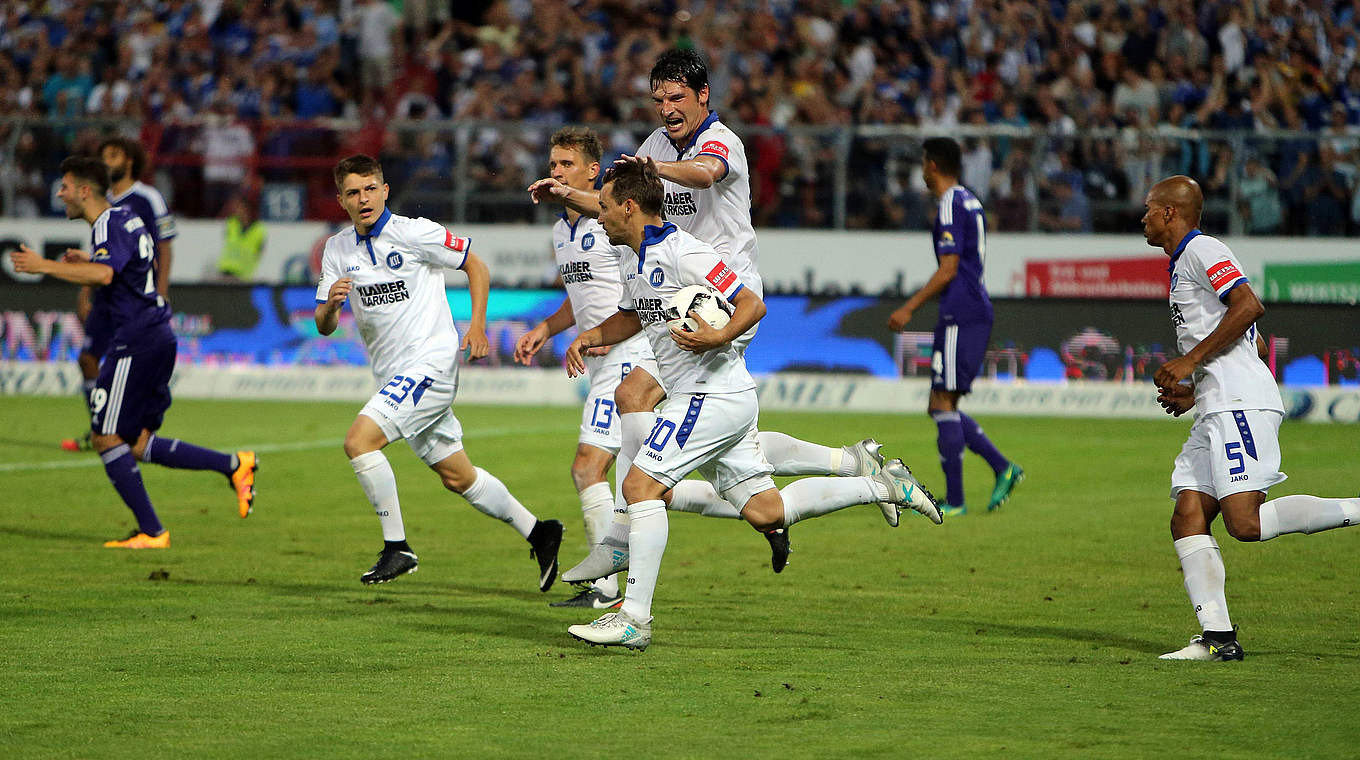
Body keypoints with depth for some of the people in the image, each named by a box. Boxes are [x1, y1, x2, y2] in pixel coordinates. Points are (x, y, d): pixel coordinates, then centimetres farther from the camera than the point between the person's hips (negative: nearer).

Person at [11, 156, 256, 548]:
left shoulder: (109, 225, -13)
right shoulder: (127, 217, 18)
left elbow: (104, 275, -33)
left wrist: (45, 266, -28)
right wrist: (89, 261, 28)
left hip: (135, 341, -10)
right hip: (157, 336, 10)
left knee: (106, 438, -5)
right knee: (137, 445, 10)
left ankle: (151, 531, -5)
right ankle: (235, 465, 4)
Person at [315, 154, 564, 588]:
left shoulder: (413, 233, -9)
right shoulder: (337, 250, 7)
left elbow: (475, 265, 1)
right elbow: (324, 327, 6)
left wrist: (477, 326, -8)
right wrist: (330, 304, -17)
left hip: (430, 362, -7)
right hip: (392, 374, 7)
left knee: (359, 440, -23)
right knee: (457, 477, 14)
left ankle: (396, 548, -15)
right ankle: (538, 532, 29)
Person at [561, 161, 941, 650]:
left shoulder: (680, 251, -16)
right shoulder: (636, 261, 14)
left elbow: (752, 304, -17)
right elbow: (630, 317, 33)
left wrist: (718, 337, -34)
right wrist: (589, 337, 15)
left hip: (713, 395, -10)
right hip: (725, 399, 10)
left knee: (640, 485, -16)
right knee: (766, 513, 9)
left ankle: (634, 618, -17)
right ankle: (882, 486, 18)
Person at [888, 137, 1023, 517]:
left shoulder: (951, 205, -11)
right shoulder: (970, 202, 19)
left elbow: (948, 270, -17)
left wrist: (909, 308, -13)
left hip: (960, 315, -10)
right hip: (976, 312, 10)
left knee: (943, 404, -7)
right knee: (940, 407, 11)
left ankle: (954, 500, -7)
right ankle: (1003, 468, 4)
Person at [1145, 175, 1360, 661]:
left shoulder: (1201, 251, -3)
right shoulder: (1182, 264, 27)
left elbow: (1249, 306, -18)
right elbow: (1256, 345, 31)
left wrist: (1189, 361, -15)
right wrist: (1194, 393, 21)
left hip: (1241, 403, -10)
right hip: (1218, 409, 10)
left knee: (1245, 523, -20)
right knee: (1187, 520, -1)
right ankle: (1218, 636, -8)